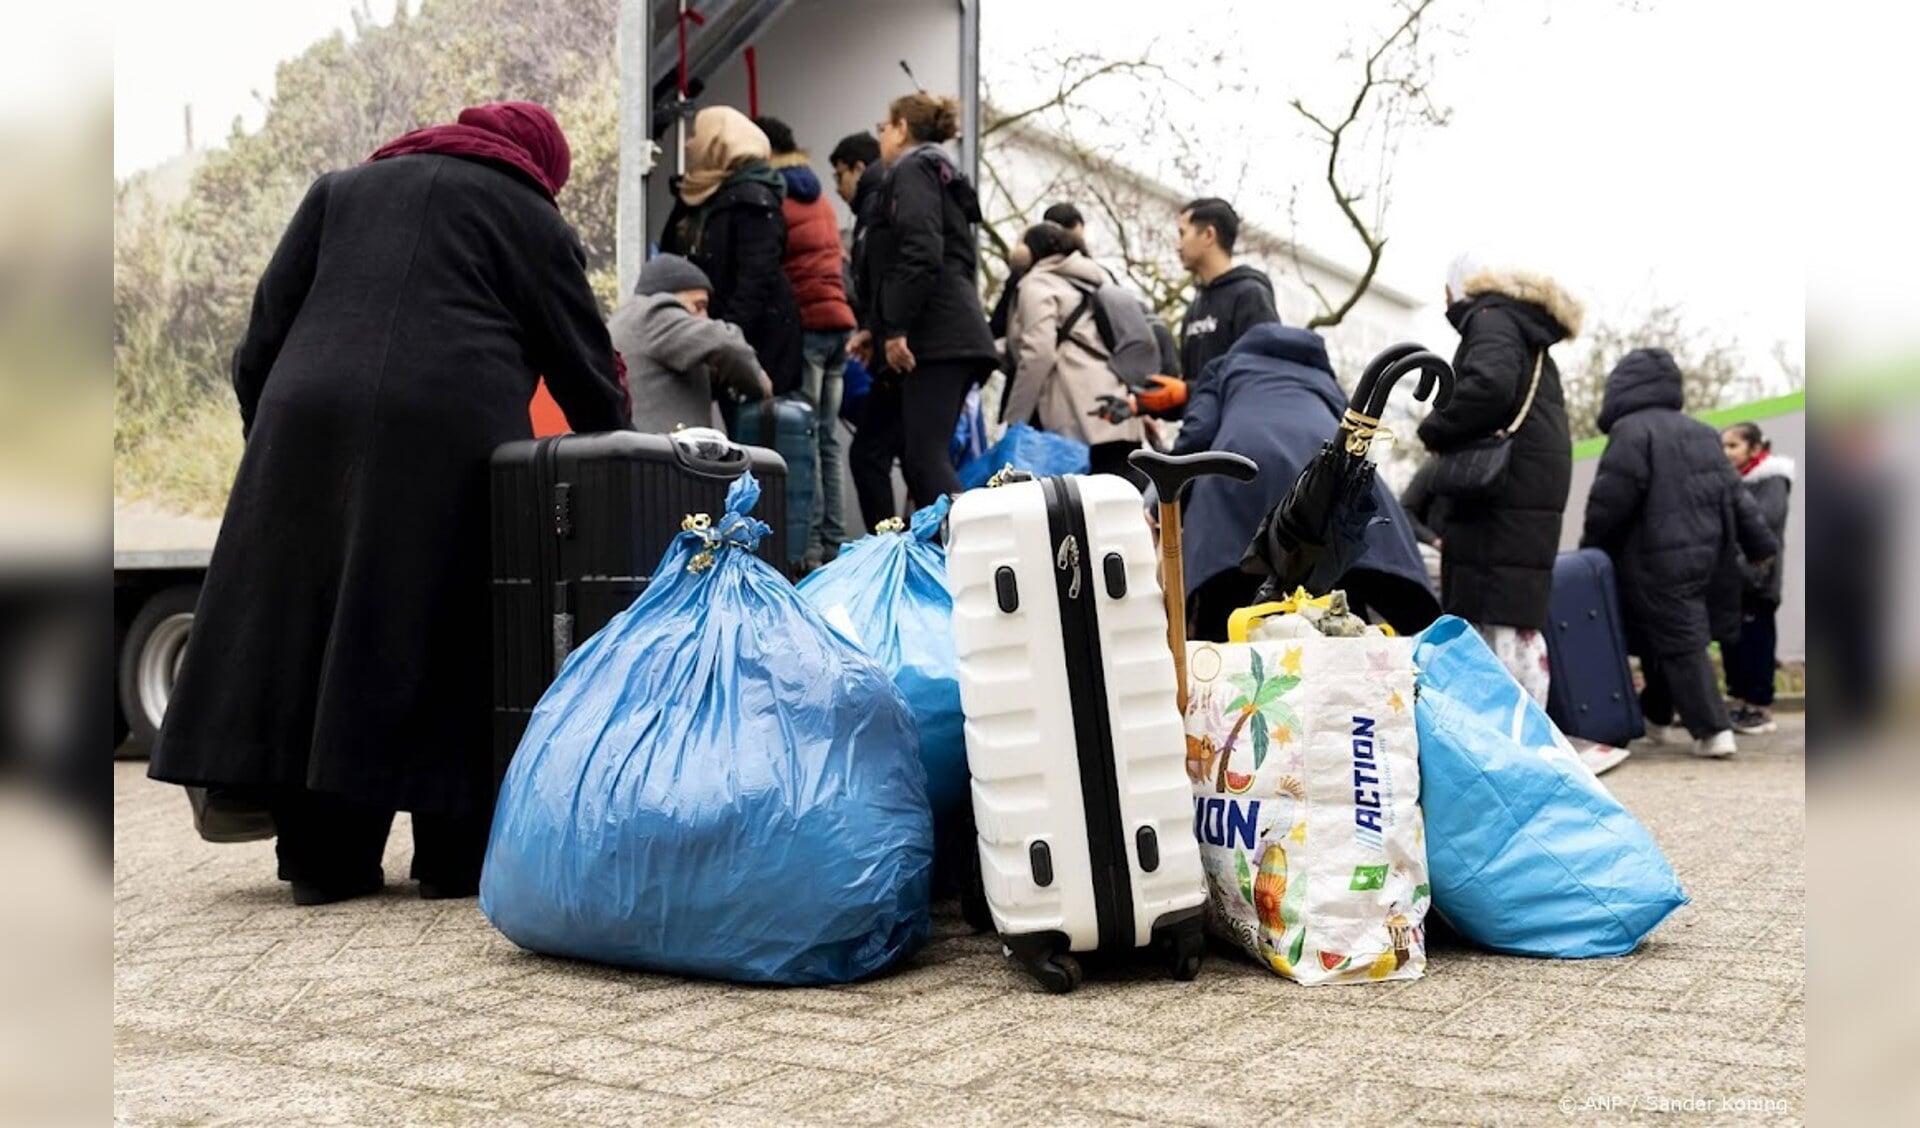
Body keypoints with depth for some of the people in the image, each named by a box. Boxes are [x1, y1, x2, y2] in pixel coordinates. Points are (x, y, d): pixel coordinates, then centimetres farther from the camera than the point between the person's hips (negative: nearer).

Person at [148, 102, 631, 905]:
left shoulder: (341, 189, 29)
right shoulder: (529, 216, 18)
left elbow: (264, 331, 21)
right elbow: (582, 364, 14)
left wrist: (265, 430, 23)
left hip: (308, 425, 4)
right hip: (450, 437, -3)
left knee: (315, 628, 7)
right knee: (451, 644, 2)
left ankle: (324, 859, 9)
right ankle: (457, 858, 5)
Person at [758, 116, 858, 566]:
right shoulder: (817, 197, 21)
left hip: (802, 323, -8)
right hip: (837, 319, 8)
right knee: (827, 435, 9)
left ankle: (809, 544, -9)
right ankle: (835, 541, 11)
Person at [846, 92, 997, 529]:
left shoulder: (912, 171, -1)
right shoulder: (936, 173, 28)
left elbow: (920, 255, -18)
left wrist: (895, 329, -20)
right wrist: (873, 328, 16)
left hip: (935, 342, -10)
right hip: (934, 342, 10)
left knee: (924, 459, -16)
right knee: (869, 452, 11)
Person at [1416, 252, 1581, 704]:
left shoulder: (1491, 318, -2)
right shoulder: (1530, 336, 27)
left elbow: (1489, 385, -23)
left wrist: (1436, 430, -8)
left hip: (1505, 497, -9)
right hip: (1530, 496, 10)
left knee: (1501, 623, -12)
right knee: (1519, 622, 8)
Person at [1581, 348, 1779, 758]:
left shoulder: (1630, 432, -11)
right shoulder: (1701, 432, 16)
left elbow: (1609, 503, -14)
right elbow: (1734, 493, 16)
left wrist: (1591, 548, 1)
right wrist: (1760, 544, 18)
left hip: (1660, 563, -8)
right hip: (1709, 555, 8)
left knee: (1679, 646, -5)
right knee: (1678, 641, 19)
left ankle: (1713, 730, -9)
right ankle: (1656, 715, 30)